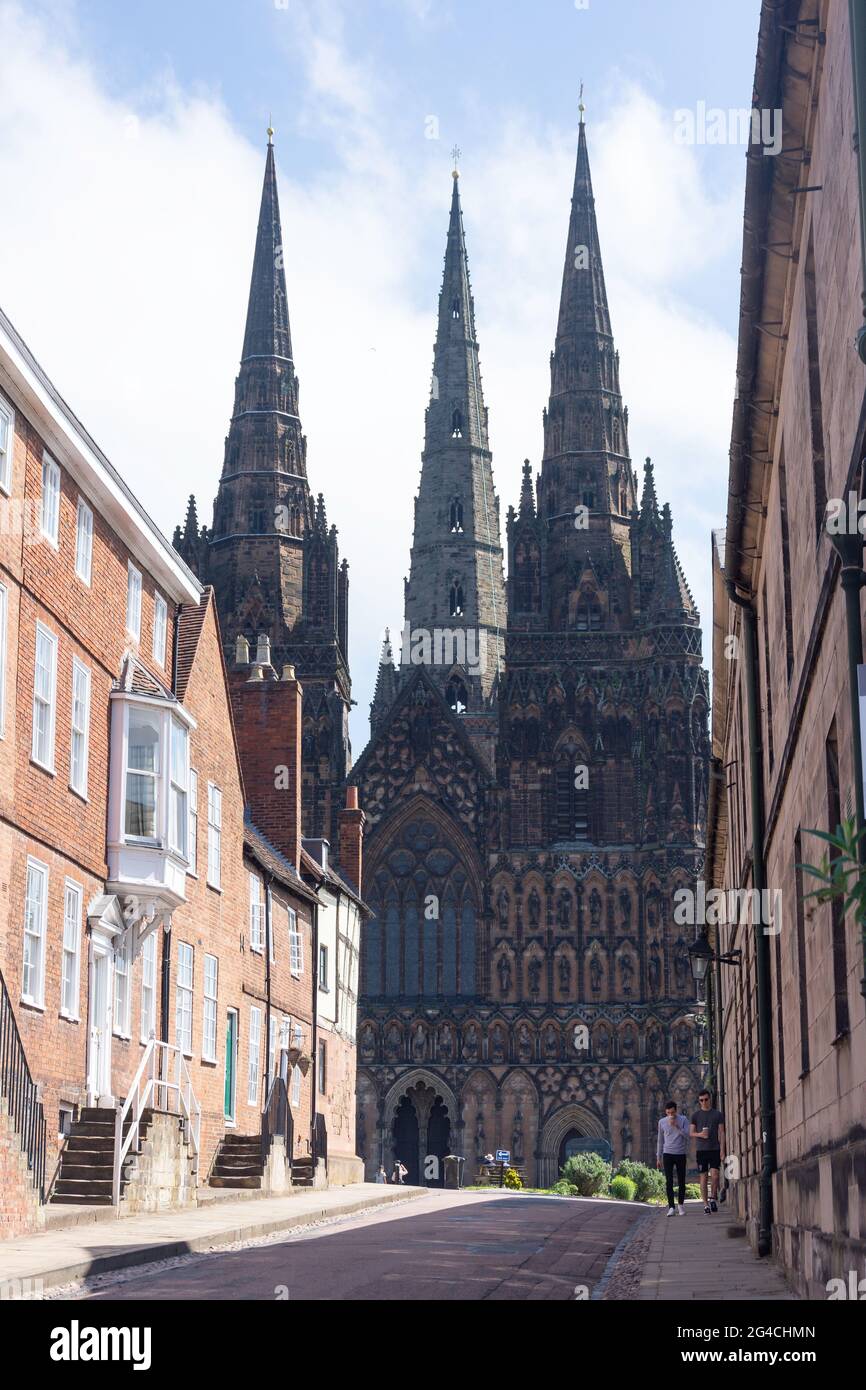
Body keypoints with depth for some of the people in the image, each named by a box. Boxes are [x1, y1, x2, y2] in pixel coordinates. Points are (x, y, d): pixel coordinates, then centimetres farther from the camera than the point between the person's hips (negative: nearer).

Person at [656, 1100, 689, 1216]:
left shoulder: (683, 1120, 1)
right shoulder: (662, 1122, 6)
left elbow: (687, 1135, -9)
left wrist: (676, 1126, -20)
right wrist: (658, 1157, 12)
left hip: (681, 1154, -1)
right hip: (668, 1154, 1)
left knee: (681, 1182, 4)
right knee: (669, 1182, -8)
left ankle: (681, 1205, 21)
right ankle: (671, 1207, -9)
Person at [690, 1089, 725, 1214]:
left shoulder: (718, 1114, 7)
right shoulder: (696, 1115, 9)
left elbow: (721, 1133, 5)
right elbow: (691, 1133, 9)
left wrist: (722, 1150, -3)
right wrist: (700, 1134, -13)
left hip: (714, 1149, -1)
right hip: (701, 1150, 1)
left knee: (714, 1174, -13)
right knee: (703, 1177, 0)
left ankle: (713, 1197, 7)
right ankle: (706, 1204, 5)